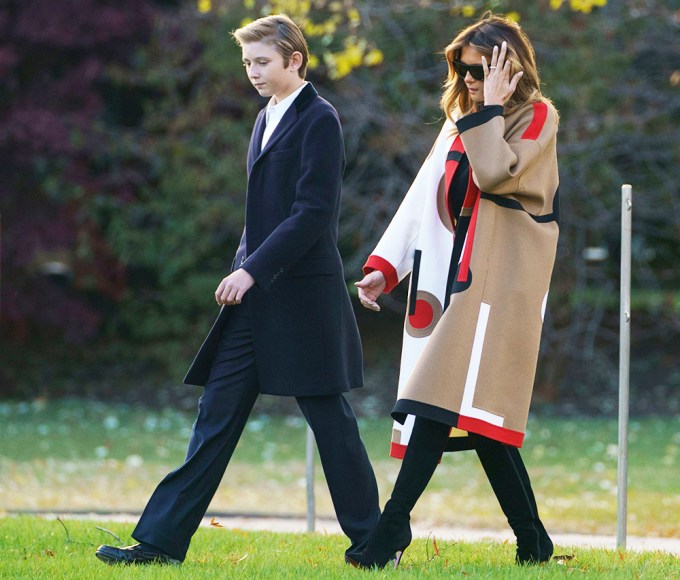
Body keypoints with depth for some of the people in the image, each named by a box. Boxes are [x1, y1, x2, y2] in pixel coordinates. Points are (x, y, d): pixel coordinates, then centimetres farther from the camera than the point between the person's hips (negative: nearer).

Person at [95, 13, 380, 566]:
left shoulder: (319, 120, -10)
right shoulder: (268, 118, 16)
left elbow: (313, 213, -18)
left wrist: (254, 270, -21)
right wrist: (243, 270, 12)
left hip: (303, 296, -8)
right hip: (254, 299, 8)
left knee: (329, 419, 0)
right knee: (216, 417, 5)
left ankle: (370, 540, 12)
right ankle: (161, 540, 4)